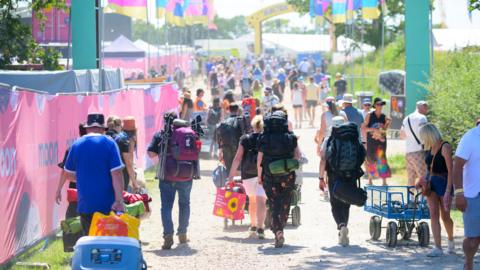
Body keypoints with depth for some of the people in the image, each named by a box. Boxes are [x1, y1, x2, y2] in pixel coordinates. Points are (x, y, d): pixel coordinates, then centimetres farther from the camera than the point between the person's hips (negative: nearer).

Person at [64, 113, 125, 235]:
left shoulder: (76, 145, 4)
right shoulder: (109, 144, -6)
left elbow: (69, 174, 14)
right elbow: (116, 174, -14)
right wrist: (119, 201, -14)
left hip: (85, 204, 3)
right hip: (107, 205, -3)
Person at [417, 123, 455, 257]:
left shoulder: (445, 147, -16)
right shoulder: (431, 148, 7)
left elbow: (450, 170, -20)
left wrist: (448, 192, -24)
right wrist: (423, 181, 11)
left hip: (444, 182, -6)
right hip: (431, 183, 6)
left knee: (445, 216, 5)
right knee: (434, 214, -4)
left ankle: (450, 240, 32)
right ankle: (438, 248, -6)